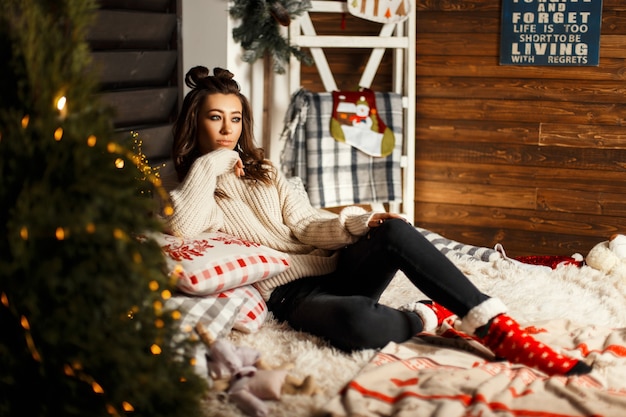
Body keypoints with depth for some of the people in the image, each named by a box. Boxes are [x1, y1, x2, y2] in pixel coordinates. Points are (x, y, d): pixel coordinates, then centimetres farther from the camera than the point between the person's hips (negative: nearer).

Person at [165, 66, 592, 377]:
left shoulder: (264, 171, 22)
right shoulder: (184, 189, 9)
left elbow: (306, 224, 9)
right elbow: (183, 226, -17)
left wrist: (355, 224, -12)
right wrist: (212, 162, -5)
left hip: (332, 268, 5)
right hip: (289, 291, -5)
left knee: (394, 231, -28)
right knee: (357, 321, -40)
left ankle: (499, 330, -30)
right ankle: (426, 317, -9)